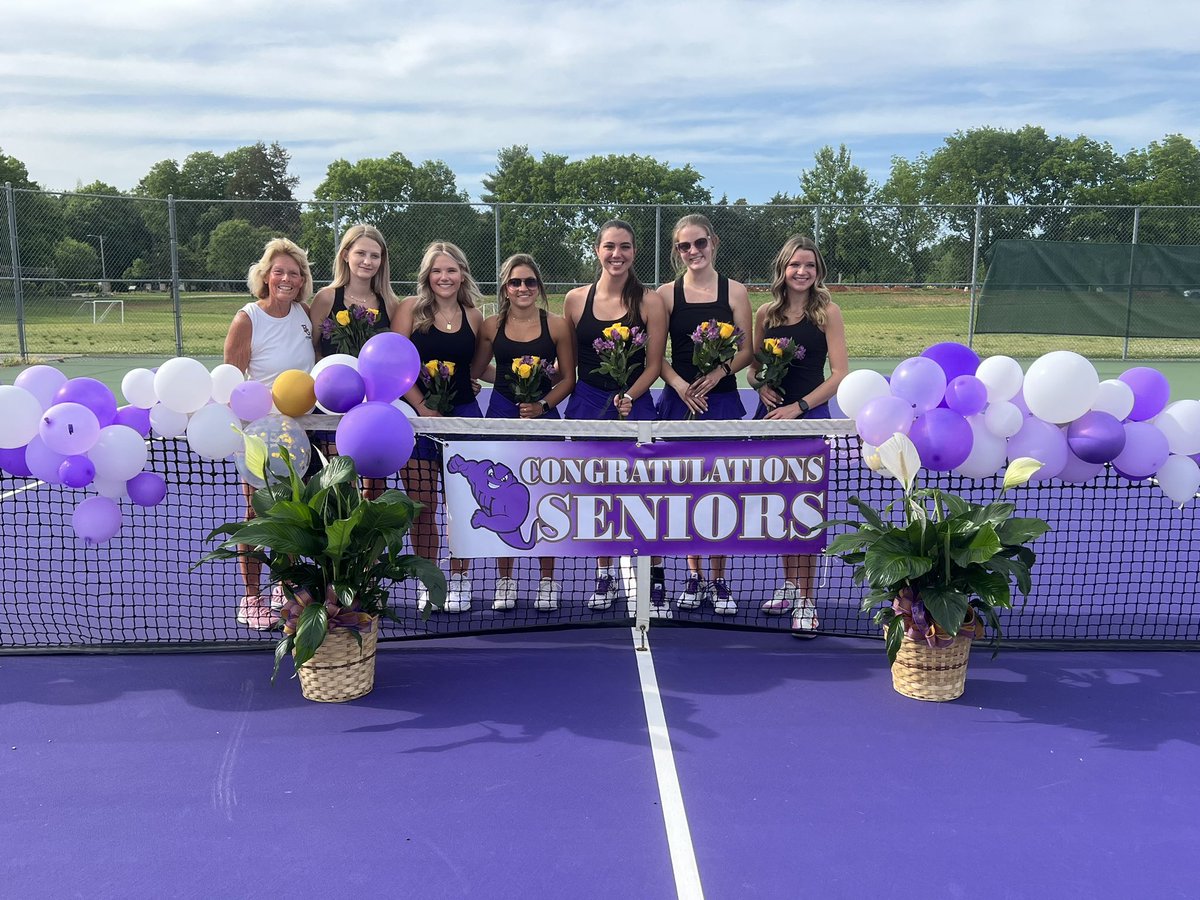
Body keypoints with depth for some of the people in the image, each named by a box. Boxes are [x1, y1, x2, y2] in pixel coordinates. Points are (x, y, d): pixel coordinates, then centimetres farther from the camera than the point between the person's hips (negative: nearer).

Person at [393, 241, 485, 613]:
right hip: (416, 414, -2)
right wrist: (423, 407, -13)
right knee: (421, 505, 4)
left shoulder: (473, 315, 6)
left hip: (463, 414, 2)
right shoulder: (410, 308, -3)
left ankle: (458, 582, 19)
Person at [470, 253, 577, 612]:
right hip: (501, 416, 2)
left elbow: (568, 378, 1)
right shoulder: (491, 326, 4)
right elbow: (475, 372, 12)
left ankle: (547, 581, 17)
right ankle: (505, 580, 17)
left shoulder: (557, 326, -1)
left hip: (544, 418, -1)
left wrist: (542, 404, -12)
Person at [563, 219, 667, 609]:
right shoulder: (576, 299, 4)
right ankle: (604, 577, 22)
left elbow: (653, 365, -3)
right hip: (587, 405, 2)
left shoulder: (649, 301, -2)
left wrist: (628, 396, -17)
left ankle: (652, 576, 13)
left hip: (634, 405, -2)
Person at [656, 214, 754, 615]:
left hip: (723, 400, -1)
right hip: (679, 401, 1)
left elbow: (747, 350, 1)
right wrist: (678, 384, -14)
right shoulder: (666, 294, 4)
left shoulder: (734, 291, 3)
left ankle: (718, 580, 14)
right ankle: (694, 576, 19)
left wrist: (720, 371, -16)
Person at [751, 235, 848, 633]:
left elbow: (839, 374, -8)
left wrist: (798, 406, -15)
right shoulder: (766, 313, 6)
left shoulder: (827, 312, -4)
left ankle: (805, 600, 5)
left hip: (810, 417, -4)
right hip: (771, 414, 4)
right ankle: (789, 585, 27)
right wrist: (761, 387, -6)